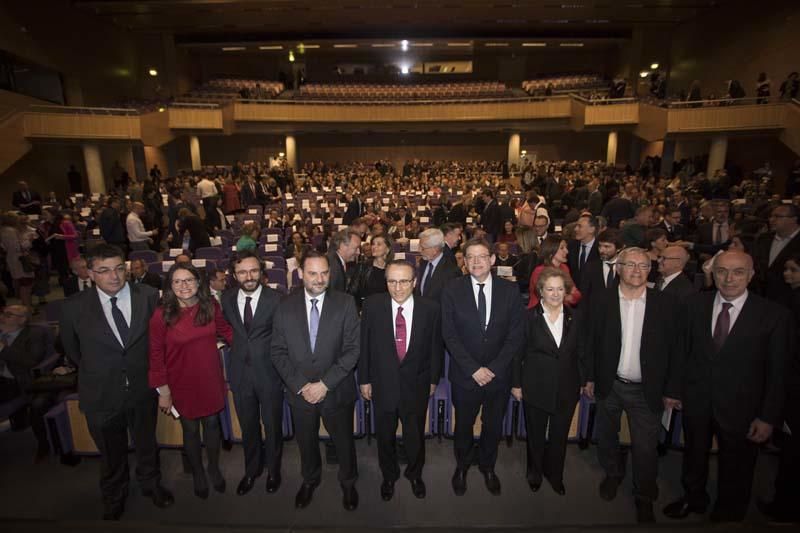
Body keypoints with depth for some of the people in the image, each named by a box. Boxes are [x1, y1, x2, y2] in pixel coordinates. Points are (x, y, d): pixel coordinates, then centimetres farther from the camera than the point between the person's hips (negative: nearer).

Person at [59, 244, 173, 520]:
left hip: (142, 390, 1)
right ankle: (114, 498, 50)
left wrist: (152, 371, 5)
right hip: (101, 395, 0)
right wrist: (95, 371, 9)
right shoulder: (74, 307, -14)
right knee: (111, 454, 22)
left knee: (146, 444, 23)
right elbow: (71, 348, 4)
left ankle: (151, 484, 51)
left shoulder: (149, 296, -14)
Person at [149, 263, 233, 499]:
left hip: (210, 380, 2)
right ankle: (198, 473, 43)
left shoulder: (210, 306, -8)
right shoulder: (162, 315, -16)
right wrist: (163, 391, -7)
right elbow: (156, 355, -10)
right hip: (182, 384, -2)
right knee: (190, 429, 17)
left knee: (212, 423, 17)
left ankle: (214, 468, 43)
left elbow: (225, 331, 7)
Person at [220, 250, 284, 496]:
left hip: (269, 372, -3)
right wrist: (237, 347, 4)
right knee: (248, 426, 21)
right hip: (240, 372, 3)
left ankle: (273, 470, 41)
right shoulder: (227, 298, -3)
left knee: (273, 425, 16)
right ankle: (251, 469, 45)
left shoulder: (275, 299, -16)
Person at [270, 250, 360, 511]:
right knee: (306, 442, 23)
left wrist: (325, 384, -18)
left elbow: (352, 350, -14)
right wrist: (301, 386, -13)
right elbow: (278, 352, -4)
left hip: (337, 391, -2)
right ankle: (310, 480, 52)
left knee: (344, 441, 17)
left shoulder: (345, 303, -12)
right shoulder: (285, 306, -6)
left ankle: (348, 482, 46)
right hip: (299, 392, 2)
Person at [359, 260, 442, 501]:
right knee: (384, 436, 21)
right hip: (382, 384, 1)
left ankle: (415, 474, 50)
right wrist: (364, 379, -2)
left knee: (415, 436, 19)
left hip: (416, 384, 0)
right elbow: (364, 345, -6)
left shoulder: (430, 309, -14)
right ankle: (389, 476, 50)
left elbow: (435, 348, -3)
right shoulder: (373, 305, -14)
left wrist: (433, 379, 4)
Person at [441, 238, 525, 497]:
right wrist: (473, 369, -14)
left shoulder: (510, 290, -5)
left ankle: (487, 467, 46)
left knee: (493, 426, 19)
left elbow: (516, 334, -5)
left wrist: (493, 368, -13)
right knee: (463, 425, 16)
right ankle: (462, 466, 44)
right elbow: (449, 335, -9)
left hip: (499, 375, 1)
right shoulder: (452, 290, -8)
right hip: (464, 375, -1)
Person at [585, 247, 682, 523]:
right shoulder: (602, 300, -6)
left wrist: (672, 390, -4)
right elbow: (591, 342, 0)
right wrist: (590, 377, 1)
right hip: (609, 385, 2)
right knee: (606, 436, 20)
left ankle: (645, 500, 33)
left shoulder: (665, 303, -8)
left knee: (645, 447, 8)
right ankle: (613, 474, 49)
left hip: (647, 390, -1)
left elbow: (674, 349, -4)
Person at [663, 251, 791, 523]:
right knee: (693, 457, 24)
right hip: (696, 401, 2)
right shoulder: (696, 304, -5)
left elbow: (777, 372, -9)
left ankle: (727, 515, 45)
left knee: (735, 471, 19)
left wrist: (768, 418, -9)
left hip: (740, 409, -2)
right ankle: (693, 498, 50)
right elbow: (684, 349, -1)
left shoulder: (774, 315, -13)